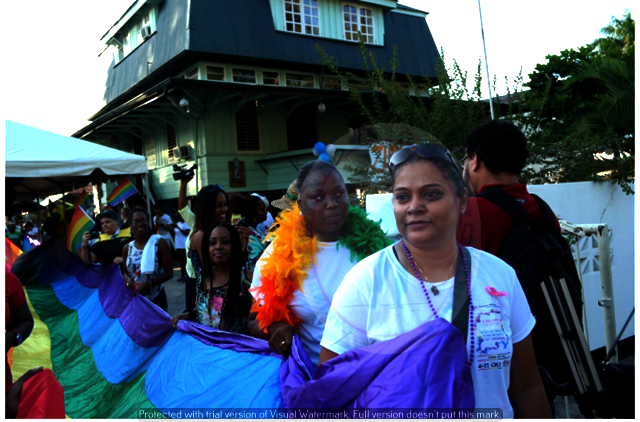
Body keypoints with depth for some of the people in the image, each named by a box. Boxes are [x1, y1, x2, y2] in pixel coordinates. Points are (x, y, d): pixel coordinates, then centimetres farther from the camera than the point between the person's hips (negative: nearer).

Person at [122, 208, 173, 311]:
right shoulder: (127, 248, 6)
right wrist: (127, 279, -6)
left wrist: (149, 283, -21)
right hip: (134, 298, 3)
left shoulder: (159, 243, -6)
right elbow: (125, 272, 18)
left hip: (156, 299, -3)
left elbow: (169, 272, -8)